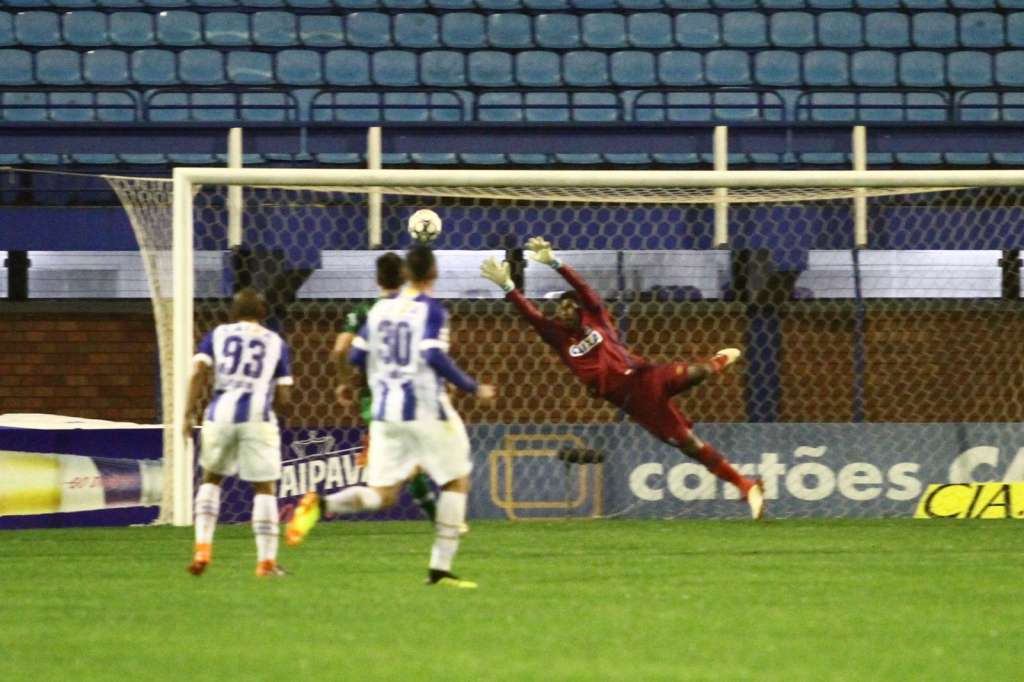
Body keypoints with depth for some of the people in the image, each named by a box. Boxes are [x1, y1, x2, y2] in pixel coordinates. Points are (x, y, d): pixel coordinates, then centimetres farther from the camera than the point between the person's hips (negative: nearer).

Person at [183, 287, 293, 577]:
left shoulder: (217, 335, 14)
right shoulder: (276, 343, 14)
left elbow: (198, 372, -2)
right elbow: (283, 397, 8)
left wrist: (189, 414, -3)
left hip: (220, 413, 2)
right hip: (258, 417, -2)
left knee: (211, 478, 22)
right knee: (265, 488, 6)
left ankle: (202, 546, 11)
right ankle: (266, 561, 1)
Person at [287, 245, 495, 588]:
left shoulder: (380, 309, 10)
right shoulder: (431, 311, -9)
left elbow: (356, 357, 12)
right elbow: (435, 357, -22)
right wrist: (473, 388, -13)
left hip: (385, 413, 5)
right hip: (426, 412, -5)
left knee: (382, 495, 7)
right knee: (456, 483, 10)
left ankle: (322, 505, -21)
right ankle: (440, 568, 2)